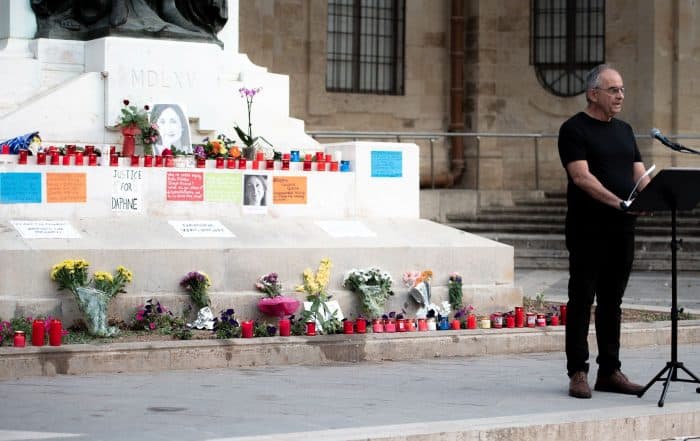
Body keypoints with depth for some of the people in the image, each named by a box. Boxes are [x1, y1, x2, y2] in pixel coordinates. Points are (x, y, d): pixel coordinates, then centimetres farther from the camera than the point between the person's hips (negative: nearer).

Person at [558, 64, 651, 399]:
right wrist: (618, 202, -28)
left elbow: (639, 174, 10)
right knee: (582, 300, -2)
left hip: (621, 228, 7)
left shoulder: (624, 131, 16)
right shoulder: (574, 130, -6)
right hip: (588, 230, -7)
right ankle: (577, 373, 2)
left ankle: (610, 371, 17)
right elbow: (581, 176, -17)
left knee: (612, 301, 11)